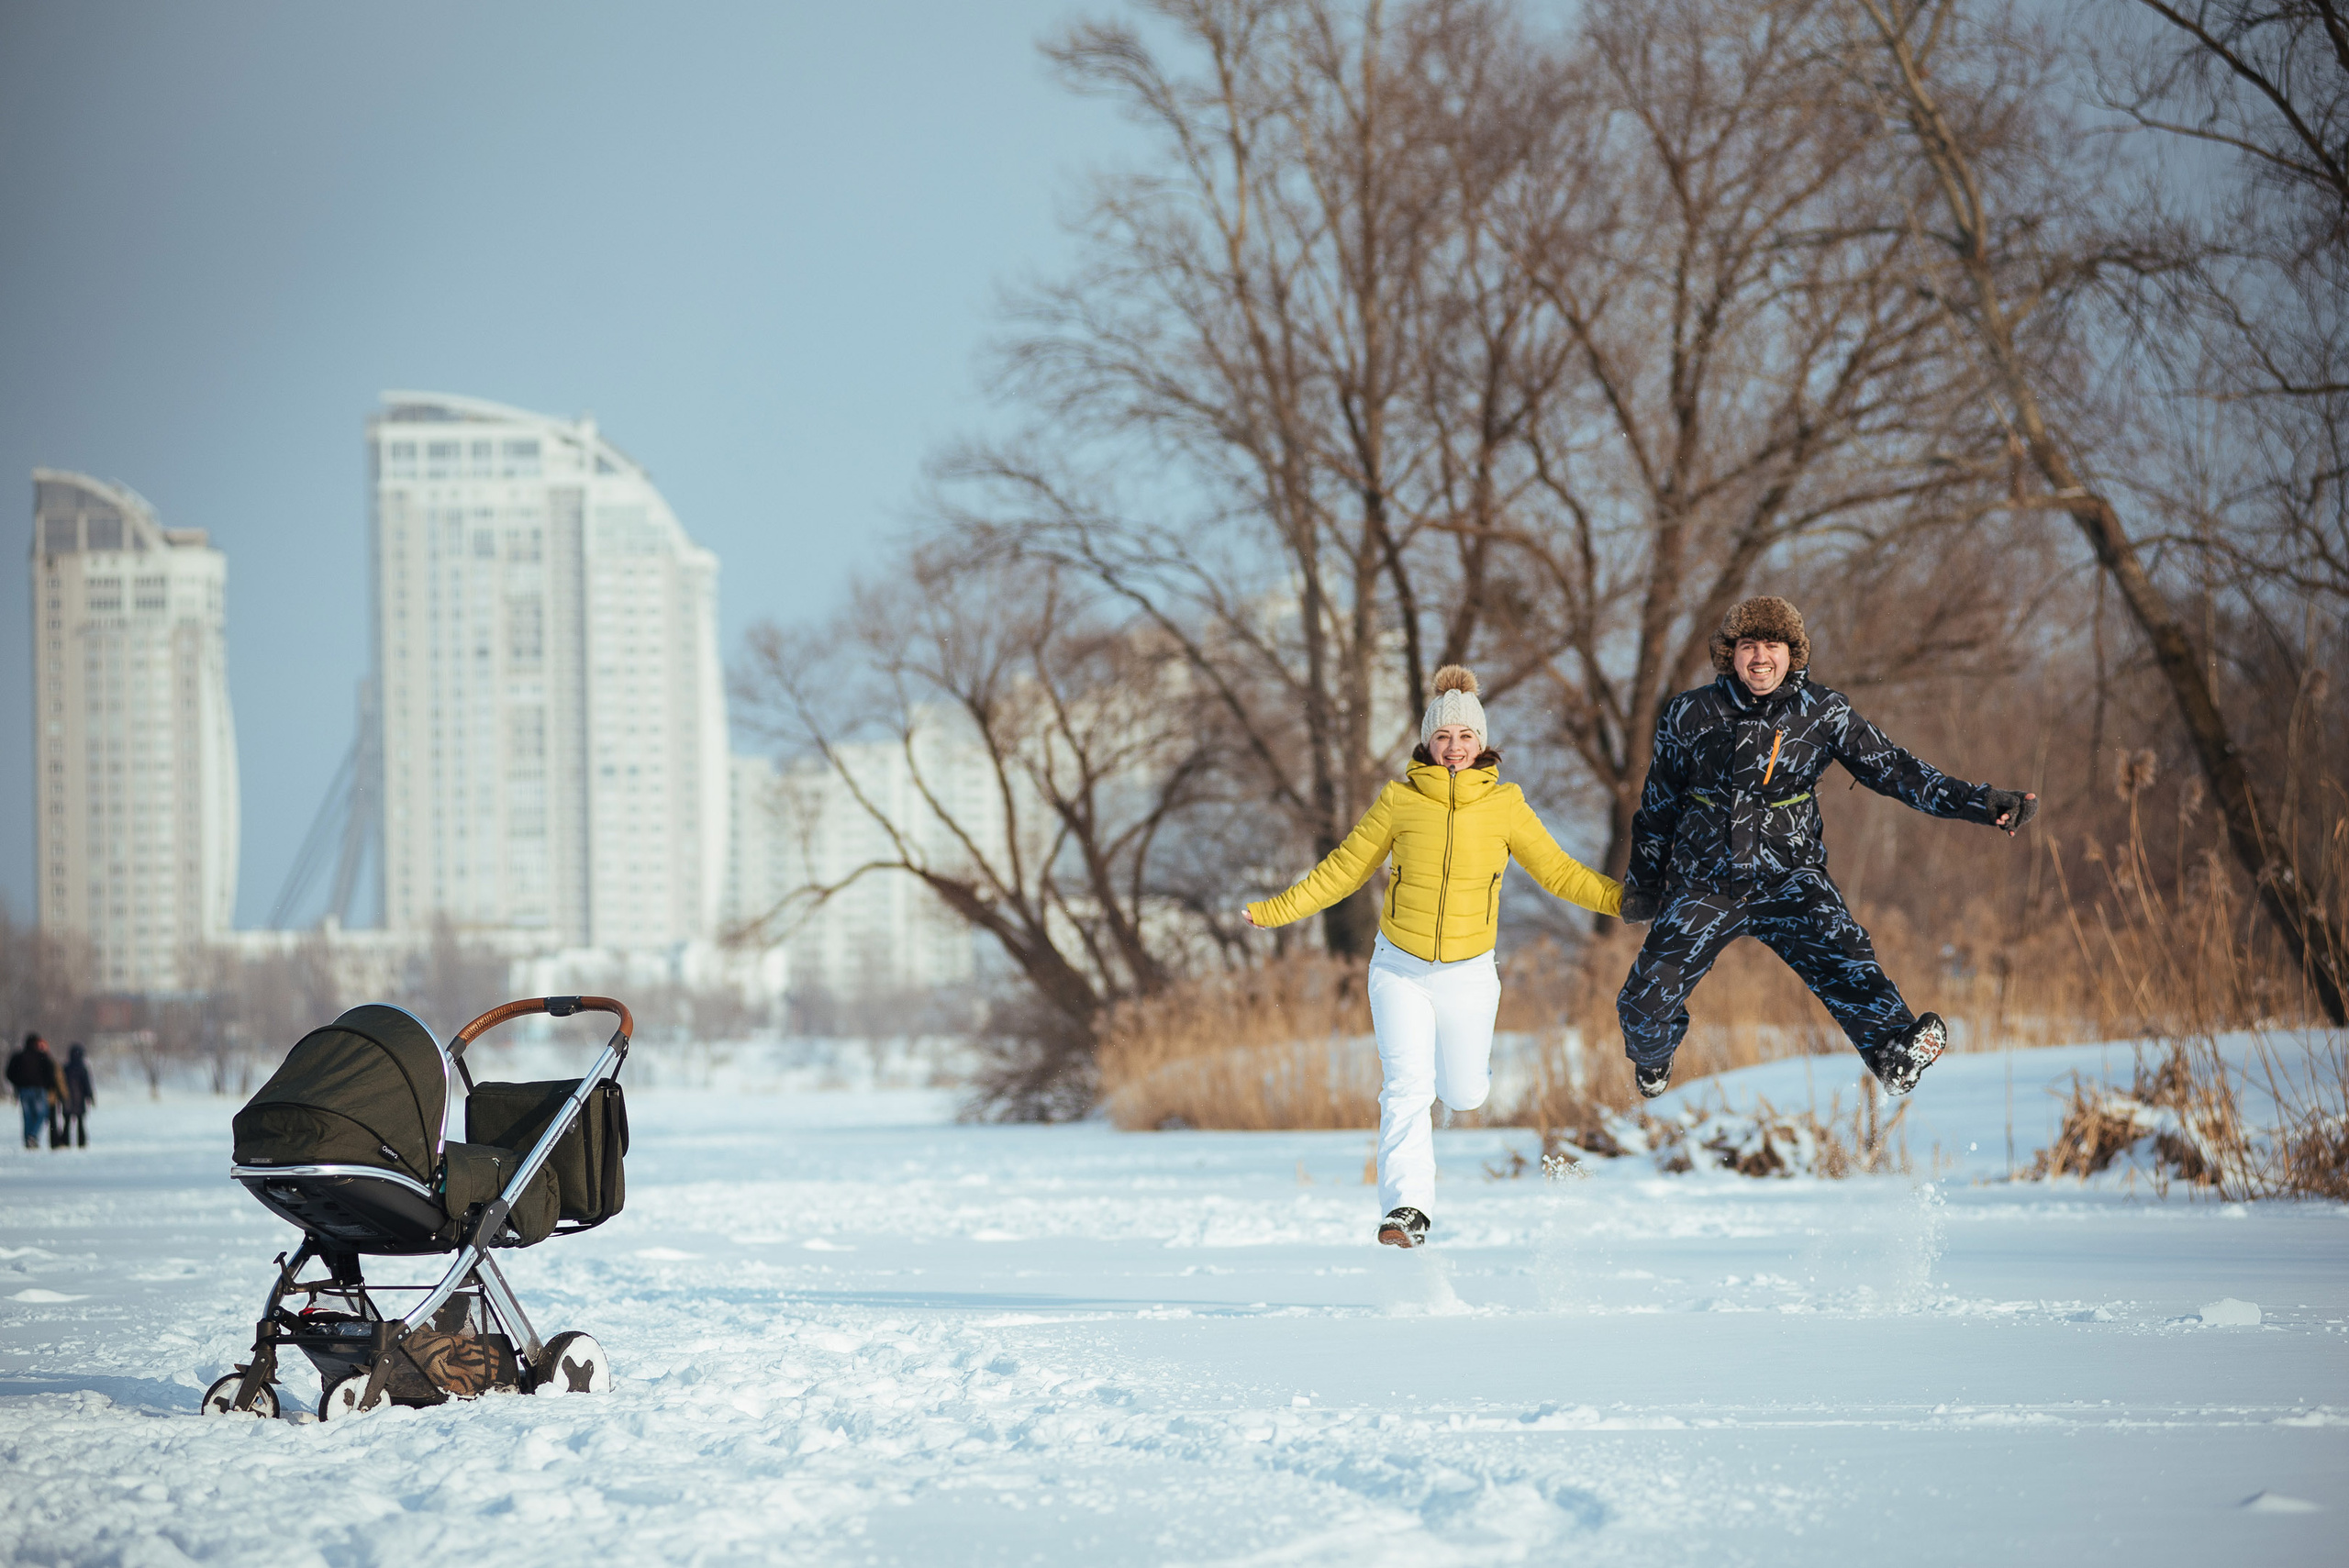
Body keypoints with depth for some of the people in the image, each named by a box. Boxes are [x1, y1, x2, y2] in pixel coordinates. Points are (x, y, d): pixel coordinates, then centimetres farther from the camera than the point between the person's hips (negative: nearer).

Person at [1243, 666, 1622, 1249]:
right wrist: (1275, 911, 0)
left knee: (1464, 1095, 12)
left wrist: (1625, 899, -4)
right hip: (1401, 970, -1)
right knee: (1408, 1088, -17)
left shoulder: (1505, 805, -5)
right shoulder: (1400, 800, -6)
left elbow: (1558, 871, 3)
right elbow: (1343, 871, 3)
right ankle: (1408, 1208, -15)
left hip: (1469, 975, 1)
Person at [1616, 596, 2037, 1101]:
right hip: (1705, 883, 1)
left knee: (1839, 953, -31)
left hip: (1789, 875, -1)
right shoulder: (1691, 715, -1)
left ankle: (1893, 1050, -52)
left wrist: (1982, 803, -14)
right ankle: (1653, 1055, 32)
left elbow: (1892, 769, -4)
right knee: (1646, 1003, -4)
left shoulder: (1823, 713, -1)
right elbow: (1658, 804, 11)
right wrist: (1643, 883, 19)